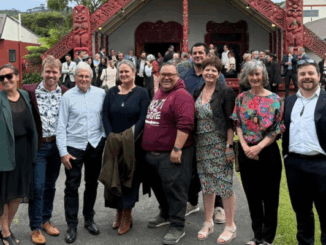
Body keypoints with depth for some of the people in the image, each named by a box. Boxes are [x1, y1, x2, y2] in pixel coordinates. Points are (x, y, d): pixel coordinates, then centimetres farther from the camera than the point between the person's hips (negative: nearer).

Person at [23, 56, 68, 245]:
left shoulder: (66, 93, 0)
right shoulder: (29, 91, -8)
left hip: (57, 144, 3)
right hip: (38, 146, -3)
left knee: (50, 185, 15)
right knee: (37, 187, -1)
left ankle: (46, 220, 30)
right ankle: (35, 228, 12)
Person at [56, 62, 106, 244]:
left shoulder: (101, 94, -1)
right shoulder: (68, 97, -5)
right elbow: (61, 126, -5)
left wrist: (105, 139, 1)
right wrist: (63, 152, -9)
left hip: (95, 145, 2)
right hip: (74, 146, -2)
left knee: (92, 184, 14)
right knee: (72, 186, 3)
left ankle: (89, 218, 31)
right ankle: (72, 225, 14)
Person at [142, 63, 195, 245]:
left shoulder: (181, 95, -15)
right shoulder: (158, 94, 15)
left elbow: (185, 124, -24)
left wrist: (177, 149, -27)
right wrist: (147, 146, 24)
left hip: (172, 153, -9)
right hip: (152, 152, 9)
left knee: (174, 188, -4)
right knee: (159, 186, 21)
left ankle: (178, 227, 7)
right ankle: (166, 215, 40)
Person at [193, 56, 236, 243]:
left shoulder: (226, 92, -8)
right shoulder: (198, 92, 10)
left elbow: (230, 121, -11)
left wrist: (229, 146, -16)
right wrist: (195, 142, 10)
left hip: (220, 144, -6)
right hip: (202, 144, 6)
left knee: (225, 184, -1)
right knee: (206, 183, 13)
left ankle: (230, 227, 13)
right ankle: (208, 223, 28)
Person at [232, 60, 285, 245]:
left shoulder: (274, 99, -4)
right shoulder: (241, 98, 5)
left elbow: (278, 128, -7)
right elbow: (238, 124, 5)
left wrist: (259, 146, -16)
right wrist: (245, 146, -9)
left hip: (268, 152, -3)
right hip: (246, 152, 3)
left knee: (269, 196, 4)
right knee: (252, 195, 11)